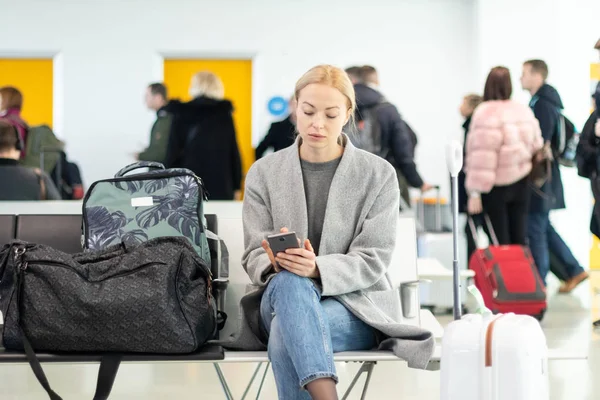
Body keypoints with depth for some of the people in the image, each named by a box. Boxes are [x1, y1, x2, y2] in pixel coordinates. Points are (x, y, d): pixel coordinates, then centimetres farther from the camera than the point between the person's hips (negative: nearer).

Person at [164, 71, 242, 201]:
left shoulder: (182, 114, 0)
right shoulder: (225, 113, 5)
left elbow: (173, 152, -2)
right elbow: (234, 152, 4)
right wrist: (237, 186, 9)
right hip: (221, 187, 1)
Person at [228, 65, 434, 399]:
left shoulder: (378, 174, 1)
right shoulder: (264, 173, 7)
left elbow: (372, 261, -5)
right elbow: (254, 255, 3)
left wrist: (317, 270, -26)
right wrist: (276, 263, -23)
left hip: (357, 305, -2)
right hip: (280, 297, 2)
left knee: (285, 331, -36)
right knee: (289, 283, -38)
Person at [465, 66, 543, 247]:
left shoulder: (486, 113, -16)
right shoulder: (525, 111, 6)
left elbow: (483, 156, -20)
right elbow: (536, 146, 10)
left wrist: (475, 192, -17)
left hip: (496, 185, -6)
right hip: (520, 183, 6)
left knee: (500, 241, 0)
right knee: (519, 239, 11)